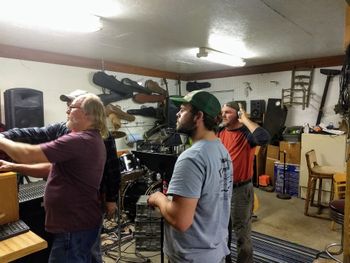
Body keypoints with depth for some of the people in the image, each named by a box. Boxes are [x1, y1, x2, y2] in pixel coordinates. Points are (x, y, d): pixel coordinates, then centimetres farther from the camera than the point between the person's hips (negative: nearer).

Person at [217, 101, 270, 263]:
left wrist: (245, 119, -24)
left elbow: (264, 138, -35)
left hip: (240, 189, -6)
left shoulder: (247, 133, -15)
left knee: (242, 232, 9)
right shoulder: (219, 132, 3)